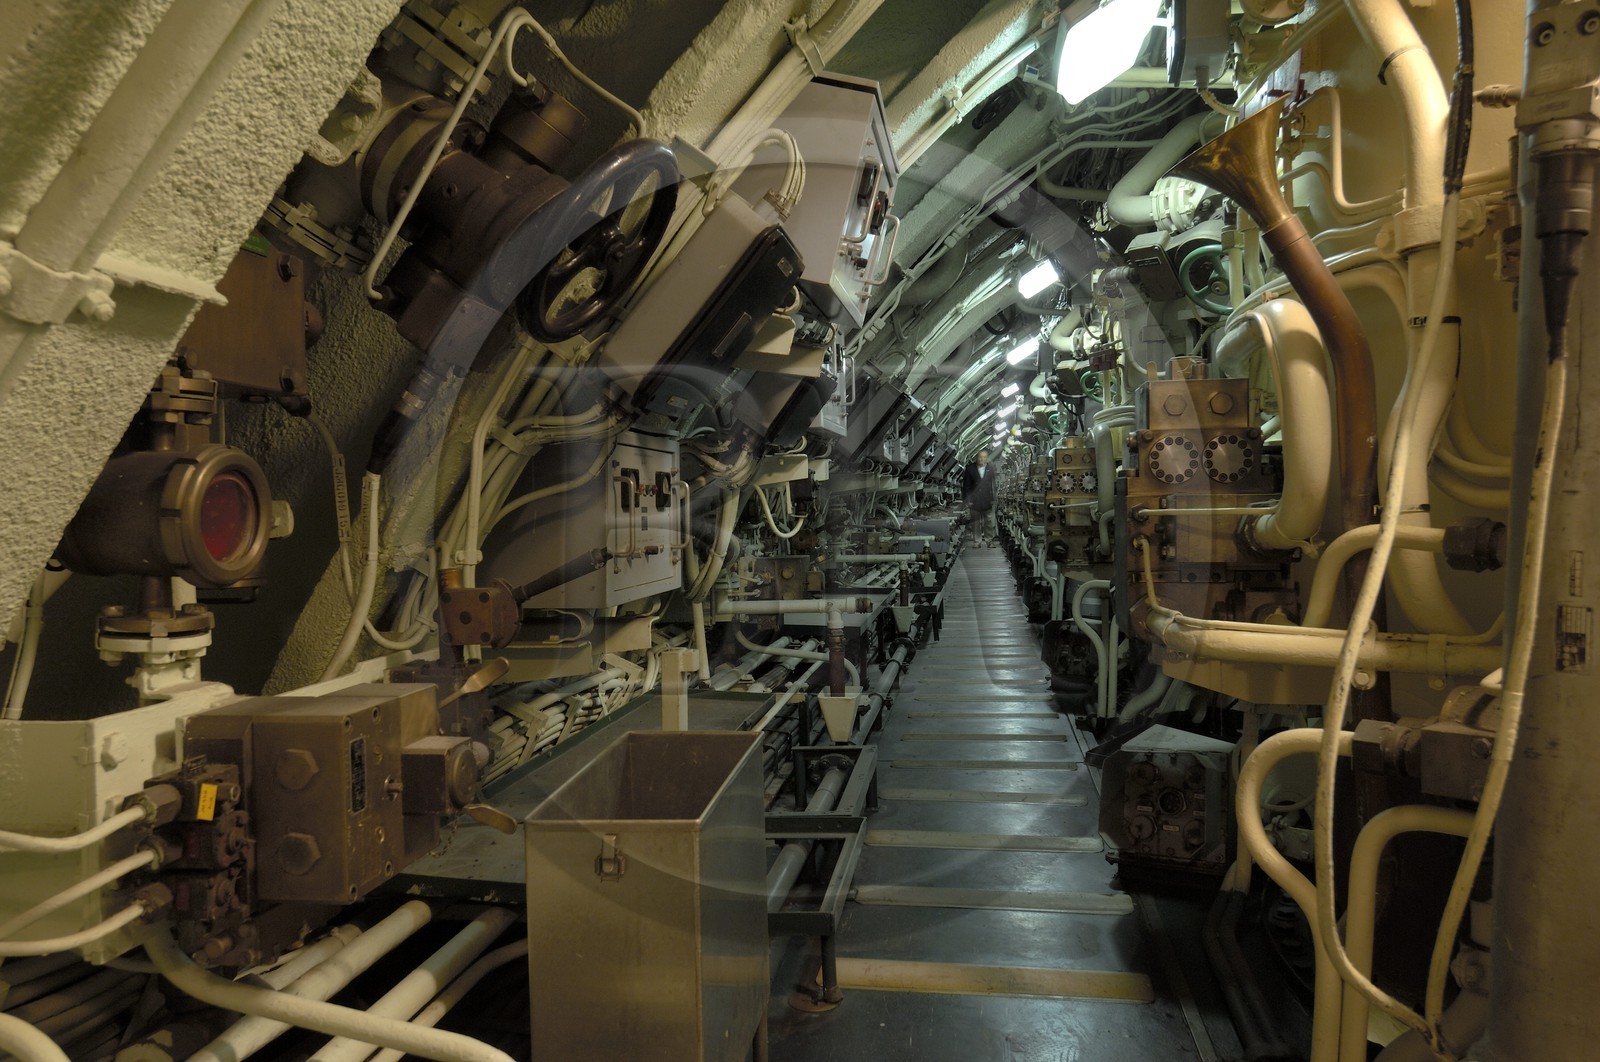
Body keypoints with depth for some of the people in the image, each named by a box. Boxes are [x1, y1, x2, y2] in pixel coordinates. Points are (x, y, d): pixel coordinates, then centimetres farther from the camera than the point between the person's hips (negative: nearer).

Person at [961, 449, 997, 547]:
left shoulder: (990, 470, 6)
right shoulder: (970, 468, -1)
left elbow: (993, 486, 9)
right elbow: (966, 485, 1)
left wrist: (993, 499, 3)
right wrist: (967, 499, -4)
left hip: (987, 501, 1)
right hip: (974, 501, -1)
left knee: (989, 521, 2)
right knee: (976, 521, 4)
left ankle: (989, 539, 11)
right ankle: (978, 540, 12)